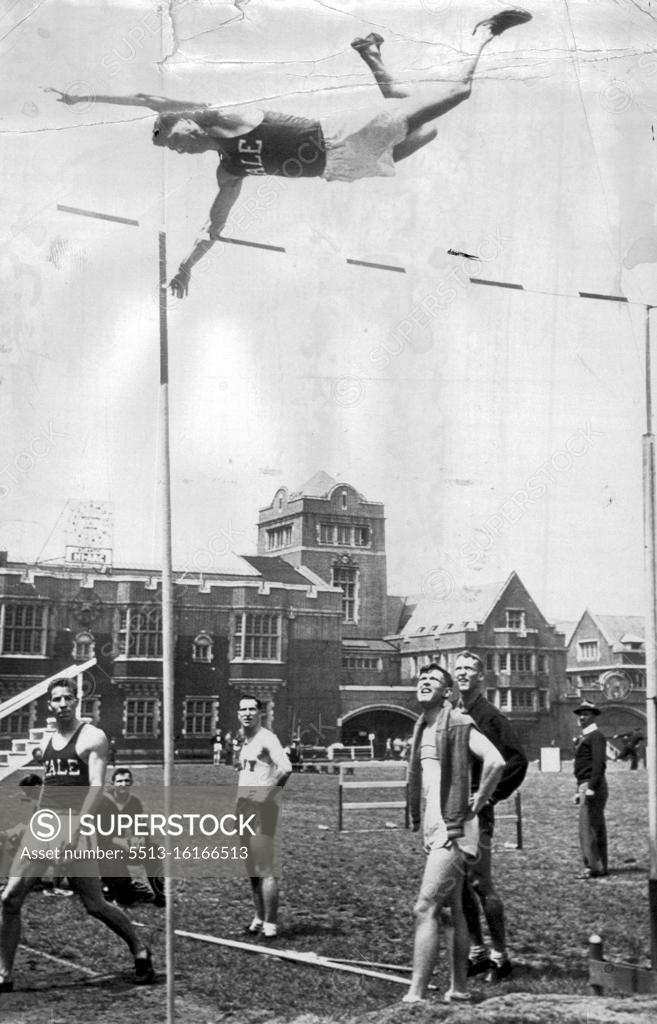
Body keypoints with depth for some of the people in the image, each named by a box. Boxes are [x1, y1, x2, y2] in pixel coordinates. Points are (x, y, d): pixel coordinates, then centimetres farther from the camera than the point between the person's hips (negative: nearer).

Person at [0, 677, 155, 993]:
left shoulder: (92, 738, -5)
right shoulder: (49, 740, 16)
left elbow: (96, 786, -13)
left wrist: (75, 831, -22)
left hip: (75, 829, -6)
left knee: (95, 906, 0)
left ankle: (140, 952, 21)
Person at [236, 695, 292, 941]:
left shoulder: (266, 738, -12)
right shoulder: (244, 741, 16)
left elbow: (285, 768, -26)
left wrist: (270, 792, -16)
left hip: (261, 810, -9)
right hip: (245, 810, 9)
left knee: (265, 869, -9)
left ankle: (270, 925, -6)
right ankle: (259, 919, 24)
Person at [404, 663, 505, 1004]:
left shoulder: (458, 724, -13)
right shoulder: (421, 728, 13)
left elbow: (495, 761, -27)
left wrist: (478, 802, -17)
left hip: (452, 830, -9)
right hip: (433, 829, 9)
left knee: (425, 909, -15)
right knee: (451, 910, 15)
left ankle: (415, 995, -15)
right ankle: (459, 988, 24)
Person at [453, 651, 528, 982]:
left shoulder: (490, 716, -8)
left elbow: (517, 760, -12)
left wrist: (492, 794, -11)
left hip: (476, 810, -7)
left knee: (480, 882, -5)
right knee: (460, 884, 11)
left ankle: (500, 956, 5)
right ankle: (476, 952, 21)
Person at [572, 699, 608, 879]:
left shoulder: (596, 736, -9)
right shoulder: (583, 738, 21)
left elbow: (599, 764, -19)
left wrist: (591, 788, -25)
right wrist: (579, 791, 22)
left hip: (592, 786, -10)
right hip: (585, 787, 10)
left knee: (588, 828, -11)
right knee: (597, 829, 11)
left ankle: (594, 867, -11)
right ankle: (599, 866, 15)